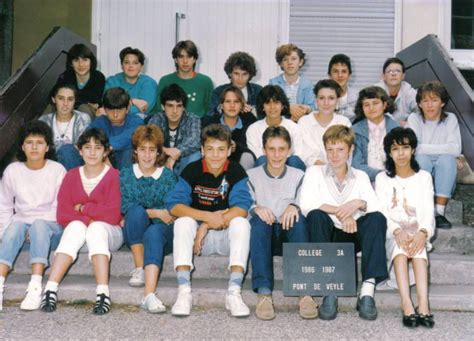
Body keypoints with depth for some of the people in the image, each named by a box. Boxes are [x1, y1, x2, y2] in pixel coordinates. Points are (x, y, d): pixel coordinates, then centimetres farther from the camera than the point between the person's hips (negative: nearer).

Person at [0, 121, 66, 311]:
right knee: (15, 227, -32)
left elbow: (60, 208, -3)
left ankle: (35, 288, -46)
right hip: (21, 223, 2)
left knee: (39, 224, -35)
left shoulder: (57, 170, -1)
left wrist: (36, 228, -14)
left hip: (50, 227, -2)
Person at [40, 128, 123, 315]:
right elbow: (62, 215, -4)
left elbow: (113, 215, -16)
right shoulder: (72, 175, 5)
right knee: (76, 226, -31)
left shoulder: (114, 176, -6)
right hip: (78, 230, 2)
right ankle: (50, 289, -41)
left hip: (108, 232, -2)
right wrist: (88, 219, -19)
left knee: (97, 228, -34)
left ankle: (103, 293, -47)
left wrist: (83, 208, -8)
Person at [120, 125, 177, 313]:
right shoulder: (126, 175, 9)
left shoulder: (168, 175, 7)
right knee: (137, 210, -30)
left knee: (154, 231, -37)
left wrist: (145, 214, -10)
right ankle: (139, 268, -24)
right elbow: (125, 207, -3)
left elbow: (171, 212, 0)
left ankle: (149, 294, -53)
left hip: (162, 231, -1)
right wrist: (157, 213, -11)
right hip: (134, 234, 1)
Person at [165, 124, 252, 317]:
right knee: (183, 222, -28)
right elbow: (173, 205, -17)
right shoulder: (193, 170, -7)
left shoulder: (235, 172, -8)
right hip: (197, 234, 0)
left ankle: (234, 292, -35)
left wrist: (207, 226, -27)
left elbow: (241, 209, -21)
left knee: (241, 223, -29)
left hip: (226, 237, 0)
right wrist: (208, 217, -29)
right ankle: (184, 291, -35)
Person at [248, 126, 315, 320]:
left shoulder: (298, 176, 15)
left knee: (298, 217, -32)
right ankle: (264, 293, -47)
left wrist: (295, 207, -21)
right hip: (263, 235, 0)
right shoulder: (252, 176, 12)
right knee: (259, 219, -34)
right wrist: (255, 209, -23)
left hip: (288, 235, 1)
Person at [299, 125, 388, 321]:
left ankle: (368, 291, -37)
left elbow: (376, 207, 0)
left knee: (377, 218, -26)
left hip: (352, 237, 2)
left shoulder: (361, 177, 18)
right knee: (316, 215, -32)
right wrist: (340, 211, -18)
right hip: (326, 237, -2)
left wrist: (358, 203, -20)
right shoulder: (315, 172, 11)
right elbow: (305, 205, -10)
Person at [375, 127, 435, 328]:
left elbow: (428, 210, 0)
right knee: (400, 246, -35)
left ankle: (423, 304, -48)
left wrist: (422, 233, -23)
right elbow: (381, 211, -2)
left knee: (417, 247, -35)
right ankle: (406, 304, -47)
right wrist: (397, 231, -22)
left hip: (417, 231, 0)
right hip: (392, 232, 0)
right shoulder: (382, 178, 11)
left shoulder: (423, 177, 12)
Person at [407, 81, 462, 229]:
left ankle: (440, 212, -30)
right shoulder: (414, 119, -1)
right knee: (421, 158, -31)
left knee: (447, 158, -30)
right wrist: (442, 148, -15)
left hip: (443, 175, 1)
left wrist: (424, 148, -17)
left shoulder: (450, 119, 1)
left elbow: (455, 149, -14)